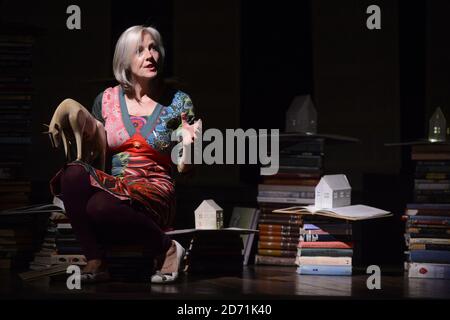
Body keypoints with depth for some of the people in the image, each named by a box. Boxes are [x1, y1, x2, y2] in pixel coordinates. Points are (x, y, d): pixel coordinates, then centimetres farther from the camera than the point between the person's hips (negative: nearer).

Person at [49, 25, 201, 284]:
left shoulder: (179, 102, 5)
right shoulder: (107, 100, 10)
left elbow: (184, 168, 5)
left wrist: (187, 144, -16)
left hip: (155, 193, -3)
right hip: (111, 184, 3)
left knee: (101, 206, -35)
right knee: (74, 173, -30)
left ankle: (168, 249, -11)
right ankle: (95, 261, -22)